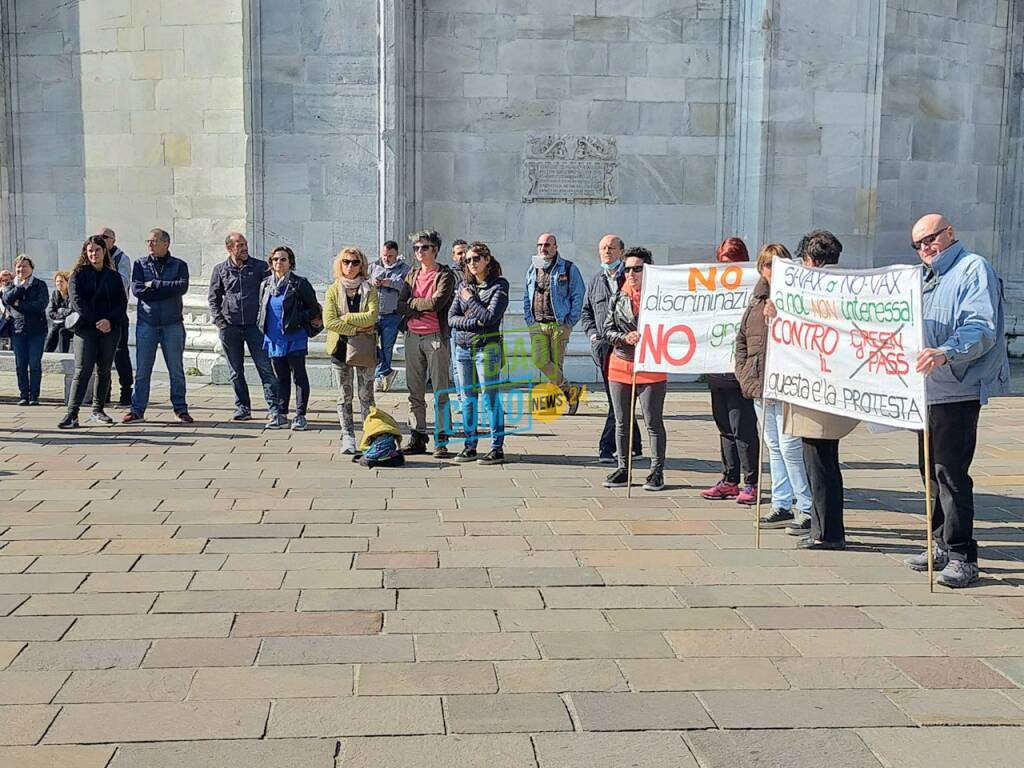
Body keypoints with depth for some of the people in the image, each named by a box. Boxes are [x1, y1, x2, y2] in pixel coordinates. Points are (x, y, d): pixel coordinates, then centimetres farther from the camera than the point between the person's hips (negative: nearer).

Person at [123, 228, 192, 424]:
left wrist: (154, 284, -11)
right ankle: (137, 409, 8)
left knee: (176, 369, 5)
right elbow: (137, 289, -7)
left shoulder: (179, 265, 5)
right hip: (146, 323, 1)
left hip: (172, 324, -1)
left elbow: (182, 287, -13)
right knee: (142, 370, 2)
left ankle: (181, 409, 12)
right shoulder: (140, 264, 8)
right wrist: (167, 290, -8)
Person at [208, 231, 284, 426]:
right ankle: (242, 407, 22)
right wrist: (218, 319, 1)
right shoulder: (220, 270, 7)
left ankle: (274, 410, -11)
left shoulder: (259, 266, 4)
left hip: (254, 325, -2)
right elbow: (213, 297, 12)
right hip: (229, 328, 2)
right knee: (235, 371, 9)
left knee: (265, 368, -8)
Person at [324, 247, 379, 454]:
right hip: (340, 348, 1)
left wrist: (345, 318, -13)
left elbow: (371, 316, -15)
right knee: (344, 397, 5)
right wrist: (356, 330, -13)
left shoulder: (369, 290, 1)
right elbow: (329, 322, -8)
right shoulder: (333, 290, 3)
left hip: (364, 350, -1)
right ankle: (348, 438, 11)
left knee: (366, 396, 4)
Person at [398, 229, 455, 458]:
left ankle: (442, 441, 1)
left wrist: (413, 303, -4)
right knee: (415, 393, 9)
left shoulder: (445, 275, -2)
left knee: (440, 392, -2)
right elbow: (400, 306, 4)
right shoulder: (412, 275, 15)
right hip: (413, 337, 6)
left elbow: (437, 302, -18)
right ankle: (417, 438, 16)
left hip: (436, 337, -6)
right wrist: (423, 309, -11)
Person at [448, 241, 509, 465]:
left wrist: (470, 299, -4)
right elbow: (451, 318, 5)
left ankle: (497, 448, 1)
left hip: (487, 347, -6)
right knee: (467, 398, 8)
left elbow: (490, 317, -14)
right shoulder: (464, 286, 13)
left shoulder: (499, 285, -3)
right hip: (462, 348, 6)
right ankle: (469, 446, 15)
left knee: (490, 398, -4)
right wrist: (475, 323, -10)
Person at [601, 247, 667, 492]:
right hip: (620, 366, 4)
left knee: (654, 423, 2)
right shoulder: (617, 298, 9)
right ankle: (623, 469, 20)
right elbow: (607, 331, 5)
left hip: (651, 368, -4)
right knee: (622, 423, 10)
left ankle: (657, 471, 12)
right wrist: (625, 337, -14)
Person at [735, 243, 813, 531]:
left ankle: (807, 509, 1)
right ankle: (781, 506, 23)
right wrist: (744, 372, 12)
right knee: (773, 446, 13)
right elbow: (742, 338, 20)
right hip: (759, 386, 8)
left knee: (789, 446, -9)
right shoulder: (757, 299, 14)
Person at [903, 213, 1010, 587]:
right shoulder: (930, 278, 22)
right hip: (928, 391, 9)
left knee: (951, 472, -11)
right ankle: (943, 546, 23)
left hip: (958, 391, -9)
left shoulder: (974, 269, -7)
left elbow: (982, 329, -20)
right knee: (932, 471, 13)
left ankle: (962, 557, -5)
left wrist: (945, 353, -34)